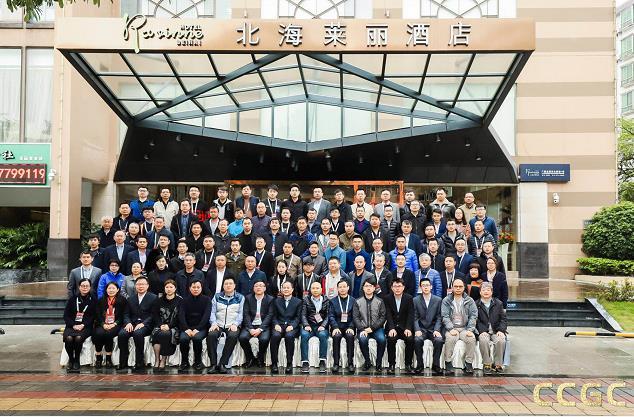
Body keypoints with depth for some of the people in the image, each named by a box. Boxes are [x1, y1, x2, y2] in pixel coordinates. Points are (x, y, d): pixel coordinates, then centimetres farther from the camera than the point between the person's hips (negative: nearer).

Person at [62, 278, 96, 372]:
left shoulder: (93, 299, 6)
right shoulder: (73, 298, 11)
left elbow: (93, 316, 1)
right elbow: (66, 315, 8)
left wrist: (83, 325, -13)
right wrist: (73, 325, -9)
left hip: (86, 326, -2)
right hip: (72, 325, 2)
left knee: (78, 338, -33)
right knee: (68, 338, -31)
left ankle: (76, 361, -10)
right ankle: (71, 359, -5)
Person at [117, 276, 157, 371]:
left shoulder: (153, 298, 4)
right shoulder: (131, 298, 20)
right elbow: (127, 314, 14)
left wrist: (143, 323, -18)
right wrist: (128, 323, -8)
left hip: (146, 325, -4)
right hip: (132, 323, 4)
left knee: (138, 333, -36)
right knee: (122, 334, -26)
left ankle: (140, 362, -24)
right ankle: (123, 363, -16)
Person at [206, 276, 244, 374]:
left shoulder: (240, 298, 11)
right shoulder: (217, 297, 16)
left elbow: (241, 313, 2)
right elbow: (212, 312, 8)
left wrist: (235, 324, -14)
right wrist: (213, 323, -10)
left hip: (232, 325, -1)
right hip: (218, 324, 2)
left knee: (232, 336, -35)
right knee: (211, 335, -31)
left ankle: (222, 364, -27)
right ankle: (213, 364, -25)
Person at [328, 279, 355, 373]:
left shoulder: (353, 301, 10)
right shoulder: (333, 301, 12)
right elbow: (331, 316, 2)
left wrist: (351, 327, -13)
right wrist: (335, 327, -15)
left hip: (349, 327, 0)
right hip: (337, 327, 0)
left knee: (350, 336, -32)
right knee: (336, 336, -32)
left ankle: (350, 363, -24)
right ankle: (336, 363, -25)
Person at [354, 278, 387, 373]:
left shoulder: (380, 301, 7)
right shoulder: (358, 302, 8)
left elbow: (383, 317, 1)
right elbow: (355, 317, 1)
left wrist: (372, 328, -11)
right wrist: (362, 329, -14)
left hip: (376, 328, 0)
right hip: (363, 328, 0)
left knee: (382, 339, -31)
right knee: (362, 339, -32)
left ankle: (379, 363, -12)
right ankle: (367, 361, -11)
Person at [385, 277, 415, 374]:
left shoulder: (409, 298, 1)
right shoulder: (387, 299, 1)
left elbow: (410, 315, -5)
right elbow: (388, 315, -7)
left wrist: (408, 328, -20)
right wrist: (392, 328, -23)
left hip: (405, 327, 0)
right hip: (392, 327, 0)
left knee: (410, 339, -27)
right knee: (391, 339, -30)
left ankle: (408, 365, -11)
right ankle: (391, 364, -16)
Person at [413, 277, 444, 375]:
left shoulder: (438, 300, 7)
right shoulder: (415, 300, 7)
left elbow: (439, 318, 3)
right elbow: (415, 318, 1)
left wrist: (436, 330, -13)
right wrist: (417, 330, -15)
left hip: (433, 329, 0)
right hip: (421, 329, 0)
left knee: (439, 340, -30)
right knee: (417, 340, -31)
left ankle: (435, 365, -15)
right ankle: (419, 365, -15)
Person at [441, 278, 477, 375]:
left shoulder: (470, 301, 12)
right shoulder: (446, 300, 8)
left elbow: (473, 316, 4)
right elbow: (445, 316, -1)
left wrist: (470, 329, -11)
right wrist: (451, 329, -16)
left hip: (465, 328, 1)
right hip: (451, 328, -1)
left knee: (471, 339, -29)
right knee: (450, 338, -33)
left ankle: (469, 363, -15)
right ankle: (448, 364, -20)